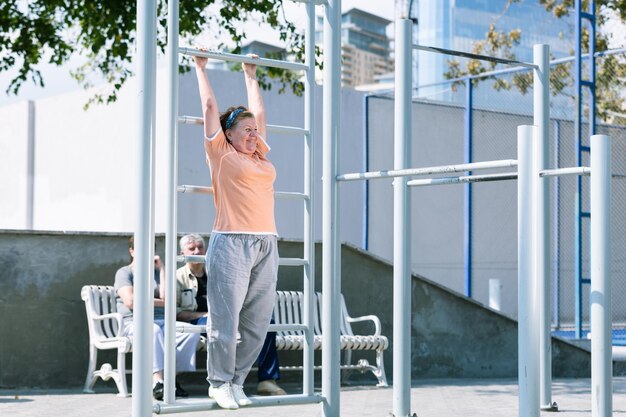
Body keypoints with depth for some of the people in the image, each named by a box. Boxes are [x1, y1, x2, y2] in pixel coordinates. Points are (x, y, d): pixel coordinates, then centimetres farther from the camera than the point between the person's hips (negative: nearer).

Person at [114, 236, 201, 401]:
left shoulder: (155, 272, 23)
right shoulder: (124, 272, 11)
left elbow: (166, 297, 4)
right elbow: (130, 301, -8)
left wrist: (161, 268, 7)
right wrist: (159, 302, -1)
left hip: (162, 321, 5)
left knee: (192, 332, -24)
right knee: (153, 330, -40)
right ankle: (157, 381, -49)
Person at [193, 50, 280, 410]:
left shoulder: (261, 156, 18)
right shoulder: (221, 153, 4)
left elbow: (259, 112, 30)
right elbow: (210, 106, 10)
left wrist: (251, 76, 39)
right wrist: (201, 68, 20)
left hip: (266, 244, 6)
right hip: (232, 242, -6)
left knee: (257, 322, 4)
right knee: (225, 319, -4)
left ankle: (237, 381, 16)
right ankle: (220, 383, 8)